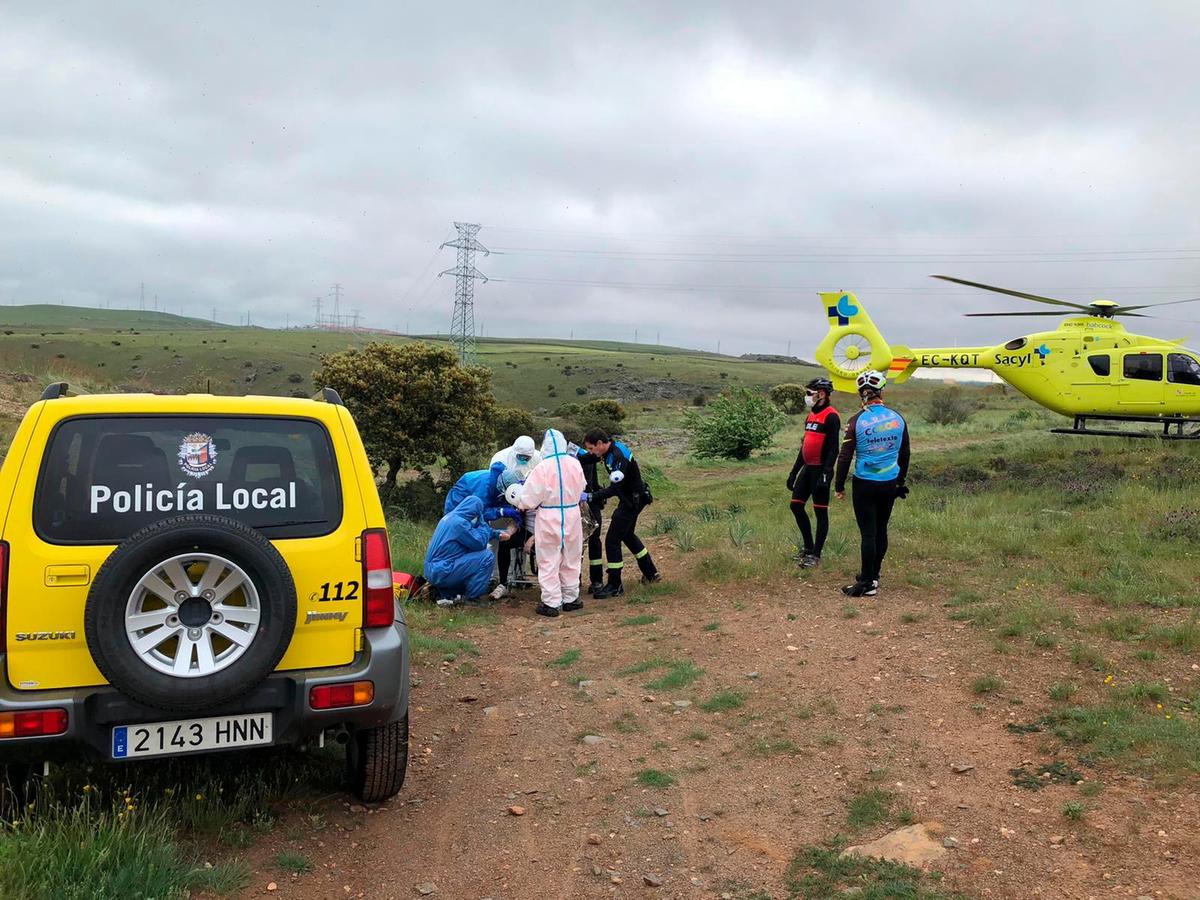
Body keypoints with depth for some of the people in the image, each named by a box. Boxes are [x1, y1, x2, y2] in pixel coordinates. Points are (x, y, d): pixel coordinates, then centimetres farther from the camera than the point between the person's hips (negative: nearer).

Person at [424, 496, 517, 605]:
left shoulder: (450, 516, 10)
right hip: (441, 573, -10)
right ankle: (472, 598, 0)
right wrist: (483, 524, 2)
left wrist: (497, 534, 20)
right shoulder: (459, 523, -19)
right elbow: (480, 543, -12)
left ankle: (446, 593, 18)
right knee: (487, 556, -9)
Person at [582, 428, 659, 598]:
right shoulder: (611, 449, 1)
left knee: (612, 540, -7)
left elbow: (614, 489, -29)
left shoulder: (619, 457, -27)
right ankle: (651, 573, 35)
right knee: (627, 535, 24)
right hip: (630, 497, 10)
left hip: (633, 500, -10)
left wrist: (590, 497, -31)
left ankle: (615, 586, 2)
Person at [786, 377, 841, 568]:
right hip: (808, 468, 9)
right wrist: (794, 472, 20)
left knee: (820, 511, -1)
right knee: (796, 505, 10)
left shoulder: (830, 417, -13)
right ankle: (809, 547, 22)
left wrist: (825, 475, -23)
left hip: (820, 469, -9)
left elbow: (833, 449, -17)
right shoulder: (811, 415, 15)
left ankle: (816, 555, 7)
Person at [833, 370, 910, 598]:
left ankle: (867, 583, 2)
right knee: (881, 530, 15)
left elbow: (845, 456, -10)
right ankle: (873, 575, 27)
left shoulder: (857, 421, -12)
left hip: (865, 484, -4)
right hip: (890, 484, 4)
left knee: (868, 532, -1)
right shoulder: (898, 418, 1)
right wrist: (900, 482, 24)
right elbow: (904, 454, 11)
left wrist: (839, 486, 1)